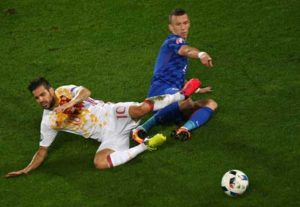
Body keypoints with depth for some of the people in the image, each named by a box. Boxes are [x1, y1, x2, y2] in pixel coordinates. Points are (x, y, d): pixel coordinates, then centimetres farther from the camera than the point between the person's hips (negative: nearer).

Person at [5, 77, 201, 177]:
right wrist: (26, 170, -2)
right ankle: (145, 145, -15)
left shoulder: (64, 91, -2)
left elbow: (85, 91, -21)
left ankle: (181, 95, -8)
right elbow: (42, 151, 10)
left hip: (114, 115, -2)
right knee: (100, 163, -29)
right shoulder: (48, 122, 5)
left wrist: (73, 102, -40)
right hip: (108, 136, 2)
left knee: (141, 108, -33)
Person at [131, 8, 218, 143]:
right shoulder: (173, 41, 1)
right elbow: (185, 50, -27)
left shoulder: (179, 43, 31)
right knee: (187, 103, -39)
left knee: (211, 104, -10)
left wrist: (196, 90, 55)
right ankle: (143, 128, -43)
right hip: (162, 90, -9)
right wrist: (201, 54, -49)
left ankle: (185, 128, -35)